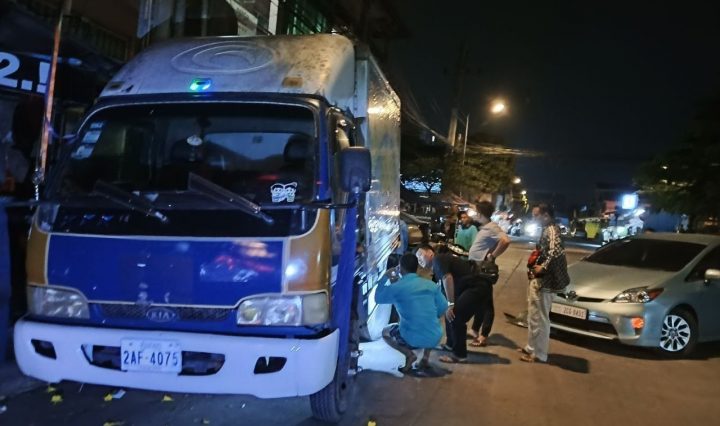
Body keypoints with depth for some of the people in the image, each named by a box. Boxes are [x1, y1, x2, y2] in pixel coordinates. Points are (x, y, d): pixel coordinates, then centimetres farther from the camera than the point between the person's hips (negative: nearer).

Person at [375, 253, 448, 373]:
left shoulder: (396, 287, -7)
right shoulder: (431, 285, 4)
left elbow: (378, 298, 10)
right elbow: (443, 308, 11)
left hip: (413, 339, -4)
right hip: (435, 338, 4)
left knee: (386, 332, 27)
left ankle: (409, 354, 4)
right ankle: (426, 357, 21)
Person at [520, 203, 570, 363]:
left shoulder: (551, 230, -17)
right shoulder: (546, 230, 14)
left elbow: (557, 251, -33)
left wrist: (543, 267, -24)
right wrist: (535, 265, 11)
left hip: (542, 281, -11)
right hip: (537, 280, 11)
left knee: (539, 318, -2)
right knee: (533, 316, 19)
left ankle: (539, 354, 8)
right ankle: (532, 347, 31)